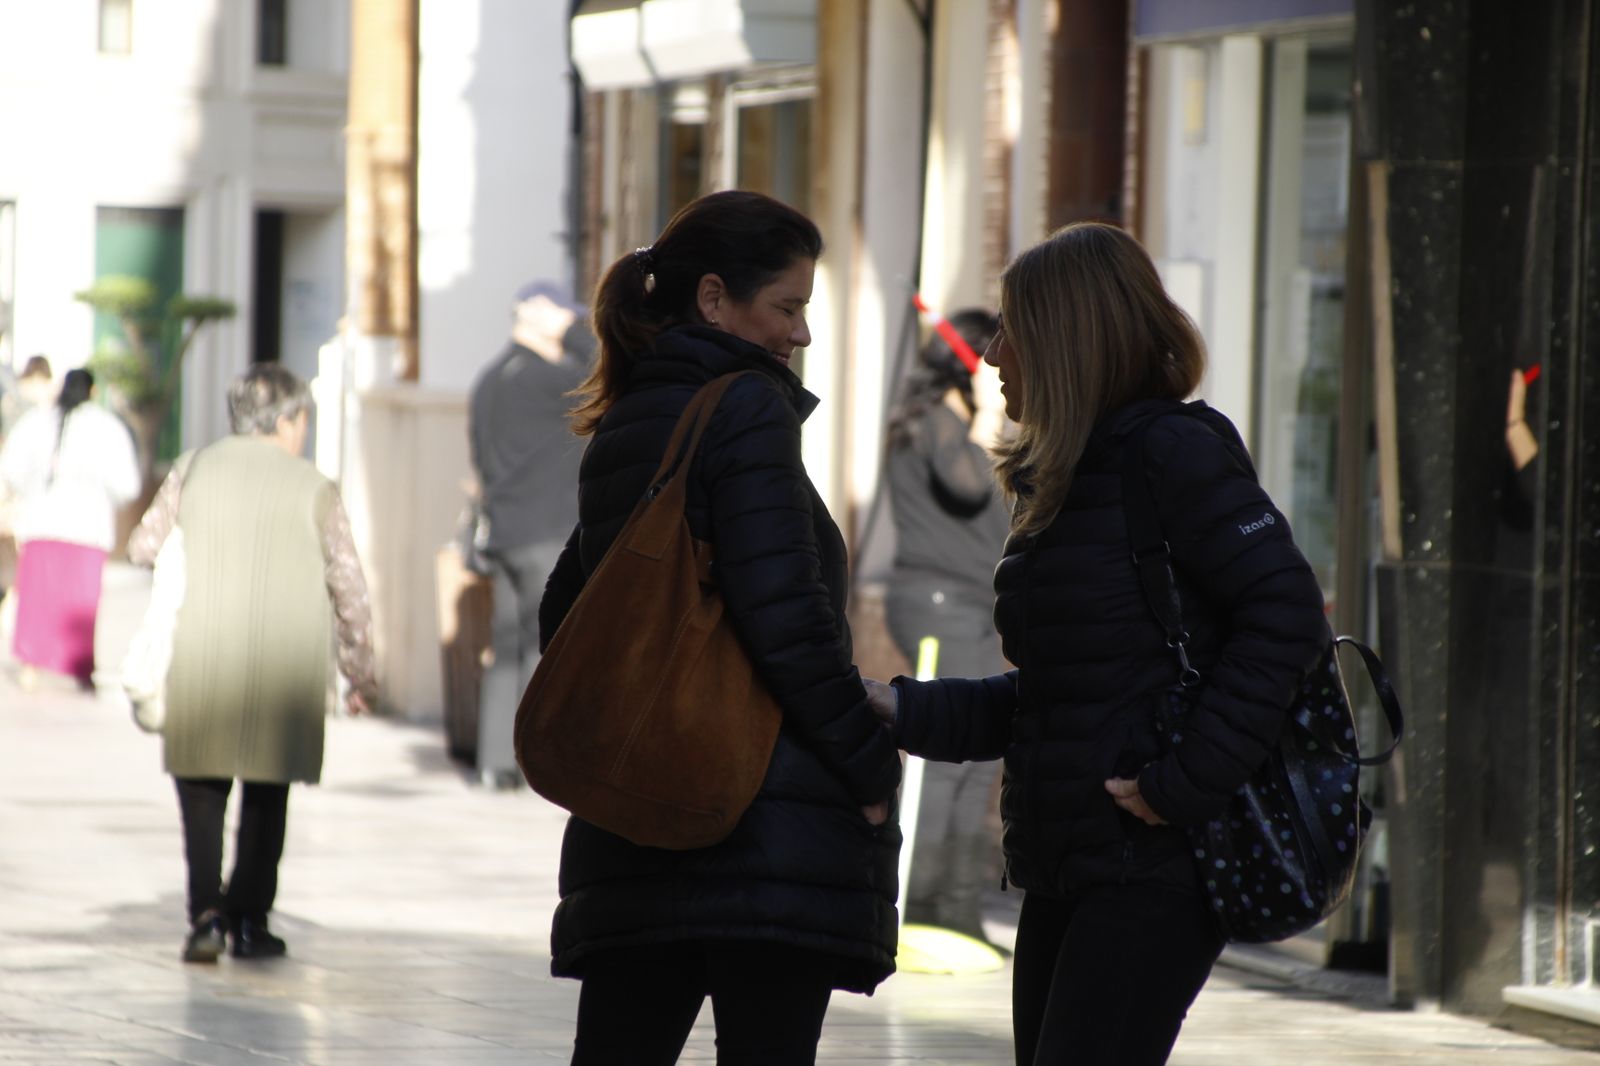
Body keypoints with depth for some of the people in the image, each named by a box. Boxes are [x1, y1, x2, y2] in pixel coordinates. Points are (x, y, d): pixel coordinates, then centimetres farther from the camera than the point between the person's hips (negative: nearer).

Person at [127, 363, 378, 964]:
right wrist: (361, 673, 14)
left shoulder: (192, 471, 7)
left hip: (200, 655, 0)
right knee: (267, 791, 13)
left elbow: (143, 547, 12)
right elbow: (347, 586, 4)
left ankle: (206, 914, -7)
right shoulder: (312, 488, 3)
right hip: (286, 662, 0)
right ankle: (250, 920, 8)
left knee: (201, 786, 8)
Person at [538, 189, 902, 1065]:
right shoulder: (748, 410, -9)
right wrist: (873, 769, -10)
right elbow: (787, 620, -17)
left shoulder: (622, 428, 16)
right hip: (772, 827, -8)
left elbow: (564, 617, 22)